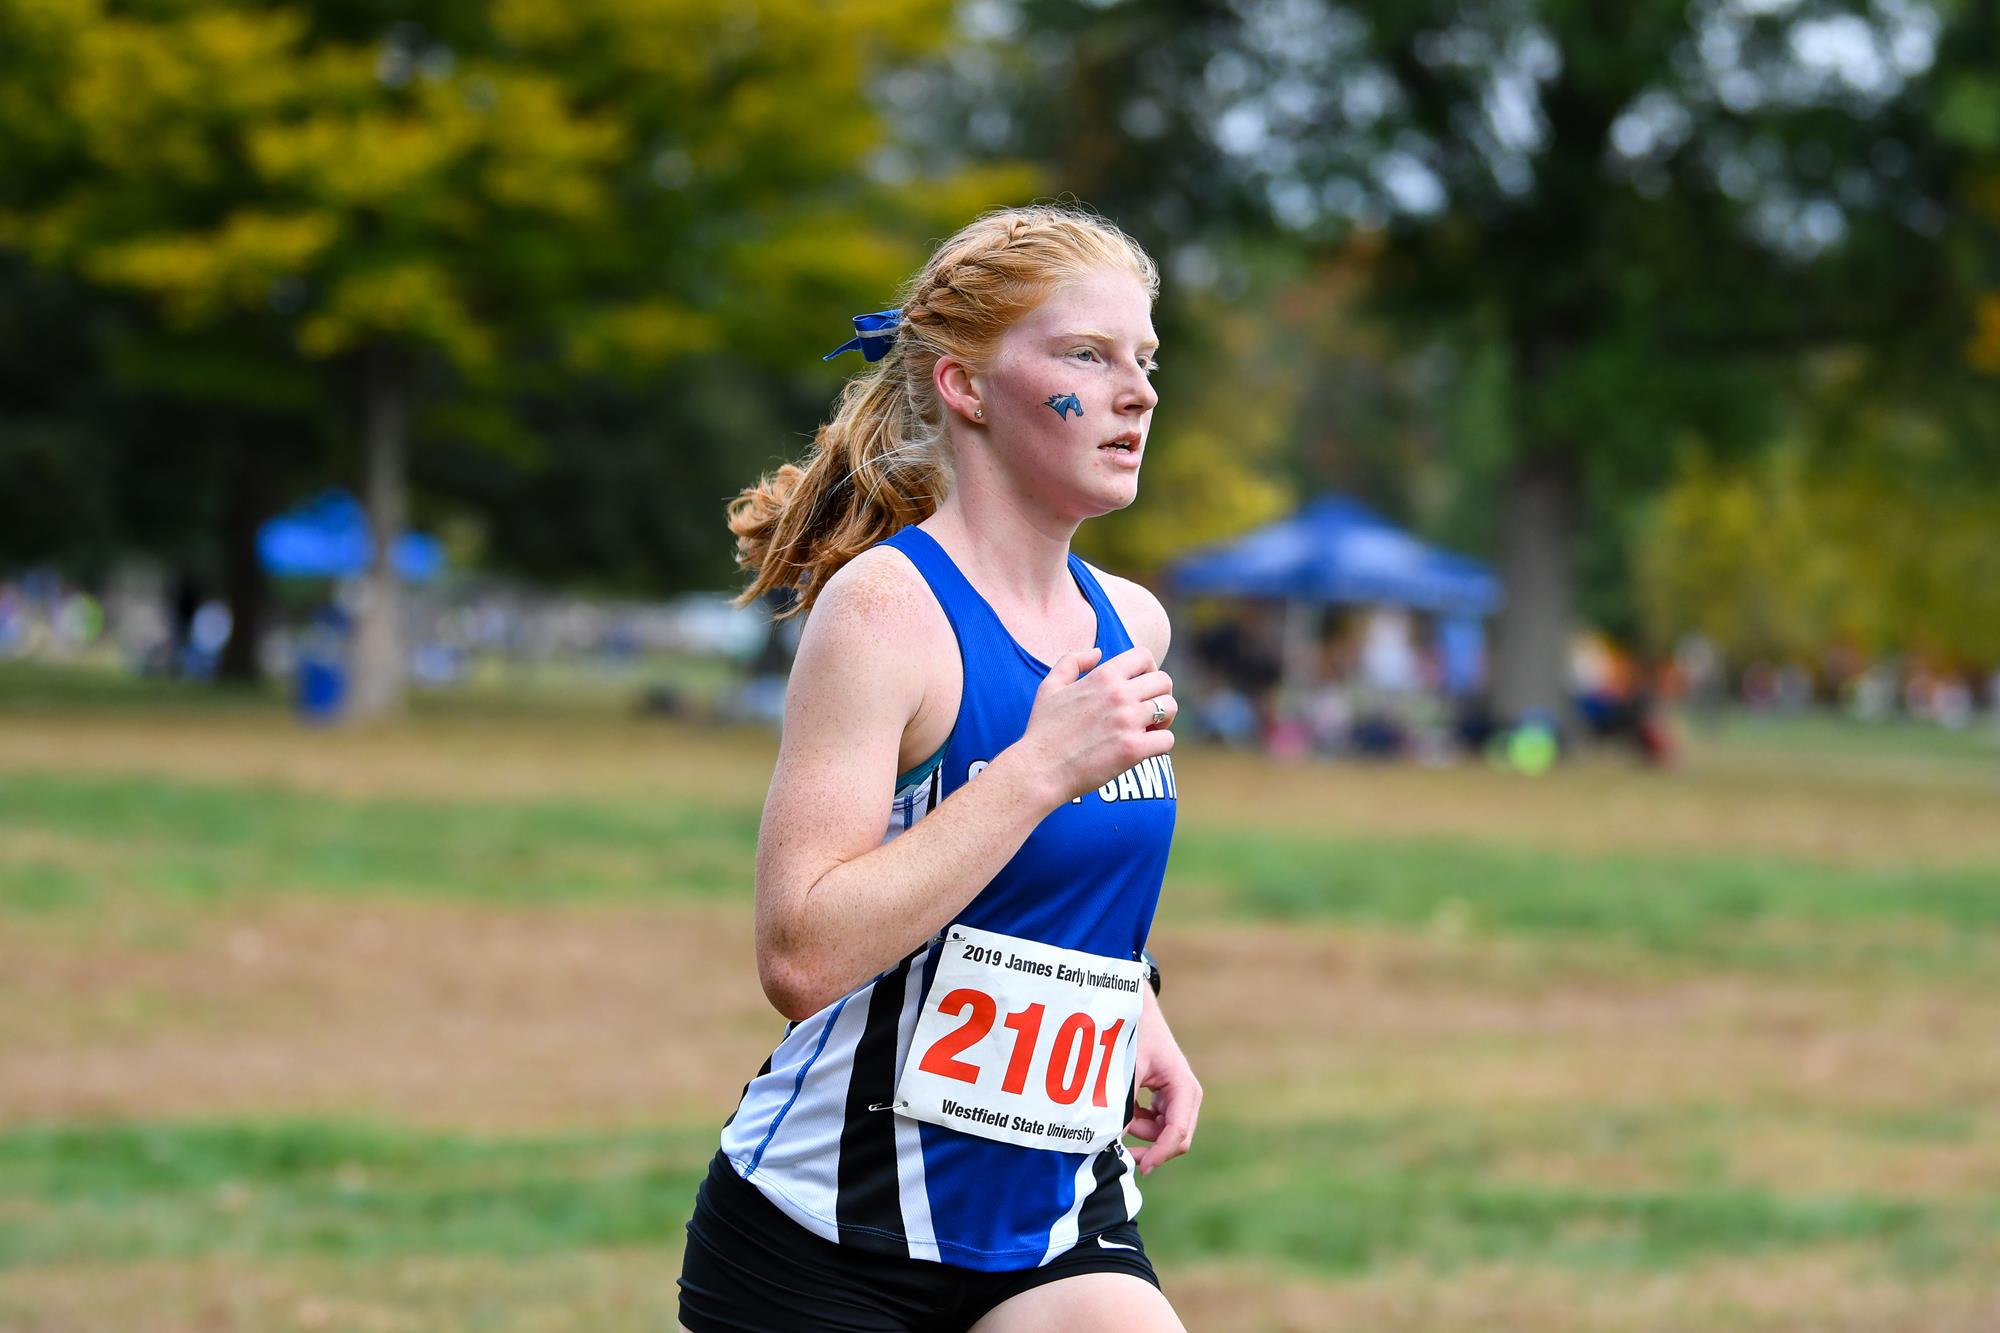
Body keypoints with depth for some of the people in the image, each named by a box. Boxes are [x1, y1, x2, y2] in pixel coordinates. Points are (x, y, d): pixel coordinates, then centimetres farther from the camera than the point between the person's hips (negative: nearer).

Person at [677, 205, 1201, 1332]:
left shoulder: (1131, 623, 7)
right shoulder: (884, 606, -14)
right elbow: (802, 956, -25)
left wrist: (1139, 1019, 10)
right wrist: (1042, 767, -24)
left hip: (1058, 1225, 6)